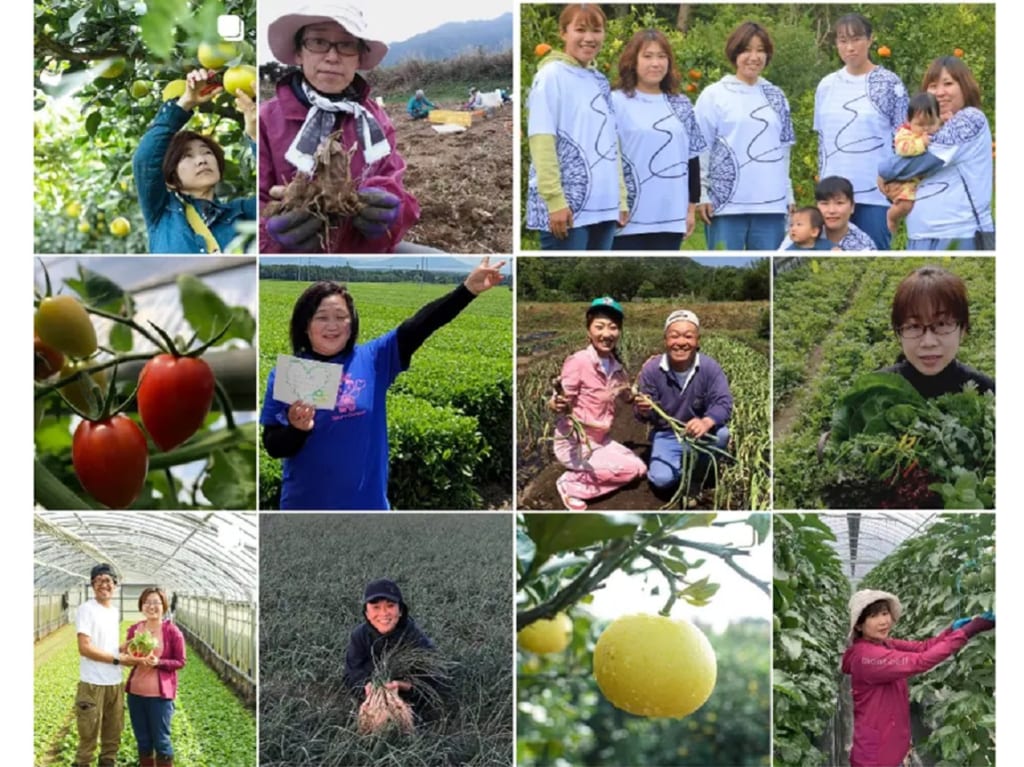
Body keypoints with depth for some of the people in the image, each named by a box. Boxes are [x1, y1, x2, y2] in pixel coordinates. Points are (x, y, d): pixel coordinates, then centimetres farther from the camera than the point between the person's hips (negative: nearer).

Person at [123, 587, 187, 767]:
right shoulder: (134, 629, 5)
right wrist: (126, 652, -8)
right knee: (143, 740, 14)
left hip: (160, 693, -5)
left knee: (161, 740, 1)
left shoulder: (172, 631, -8)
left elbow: (180, 662, -5)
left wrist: (159, 662, -20)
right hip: (136, 691, 5)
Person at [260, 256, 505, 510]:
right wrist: (296, 429, -25)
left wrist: (468, 289, -23)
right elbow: (274, 447, -3)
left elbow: (417, 327, -11)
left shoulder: (371, 359, 0)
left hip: (367, 503, 1)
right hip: (305, 504, -1)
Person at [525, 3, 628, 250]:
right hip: (567, 206, -7)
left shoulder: (600, 81, 17)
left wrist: (621, 198, 12)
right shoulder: (552, 75, -5)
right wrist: (555, 200, -18)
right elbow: (541, 142, -12)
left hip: (603, 206, 7)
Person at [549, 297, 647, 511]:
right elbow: (561, 405, -22)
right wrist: (558, 404, -42)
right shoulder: (578, 361, -22)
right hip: (573, 444, -8)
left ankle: (582, 479, 9)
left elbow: (627, 397, 13)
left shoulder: (616, 365, -1)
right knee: (631, 469, -13)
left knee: (640, 468, 10)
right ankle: (571, 484, -2)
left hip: (600, 440, 8)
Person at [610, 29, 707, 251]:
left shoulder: (682, 106, 11)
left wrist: (692, 207, 12)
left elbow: (692, 159, 14)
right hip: (629, 217, -4)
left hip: (670, 217, 4)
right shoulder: (616, 103, -4)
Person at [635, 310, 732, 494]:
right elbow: (644, 412, -11)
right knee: (662, 480, -24)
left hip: (697, 432, 1)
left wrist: (706, 422, -49)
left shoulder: (710, 368, -18)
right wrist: (643, 411, -39)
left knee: (721, 433, -32)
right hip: (666, 435, -1)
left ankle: (696, 479, -3)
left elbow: (723, 403, -26)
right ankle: (682, 462, 15)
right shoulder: (651, 369, -17)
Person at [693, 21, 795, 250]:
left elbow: (783, 149, 18)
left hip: (771, 203, 4)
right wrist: (701, 195, -7)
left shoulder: (776, 97, 14)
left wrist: (788, 194, 15)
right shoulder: (714, 95, 1)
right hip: (727, 203, -4)